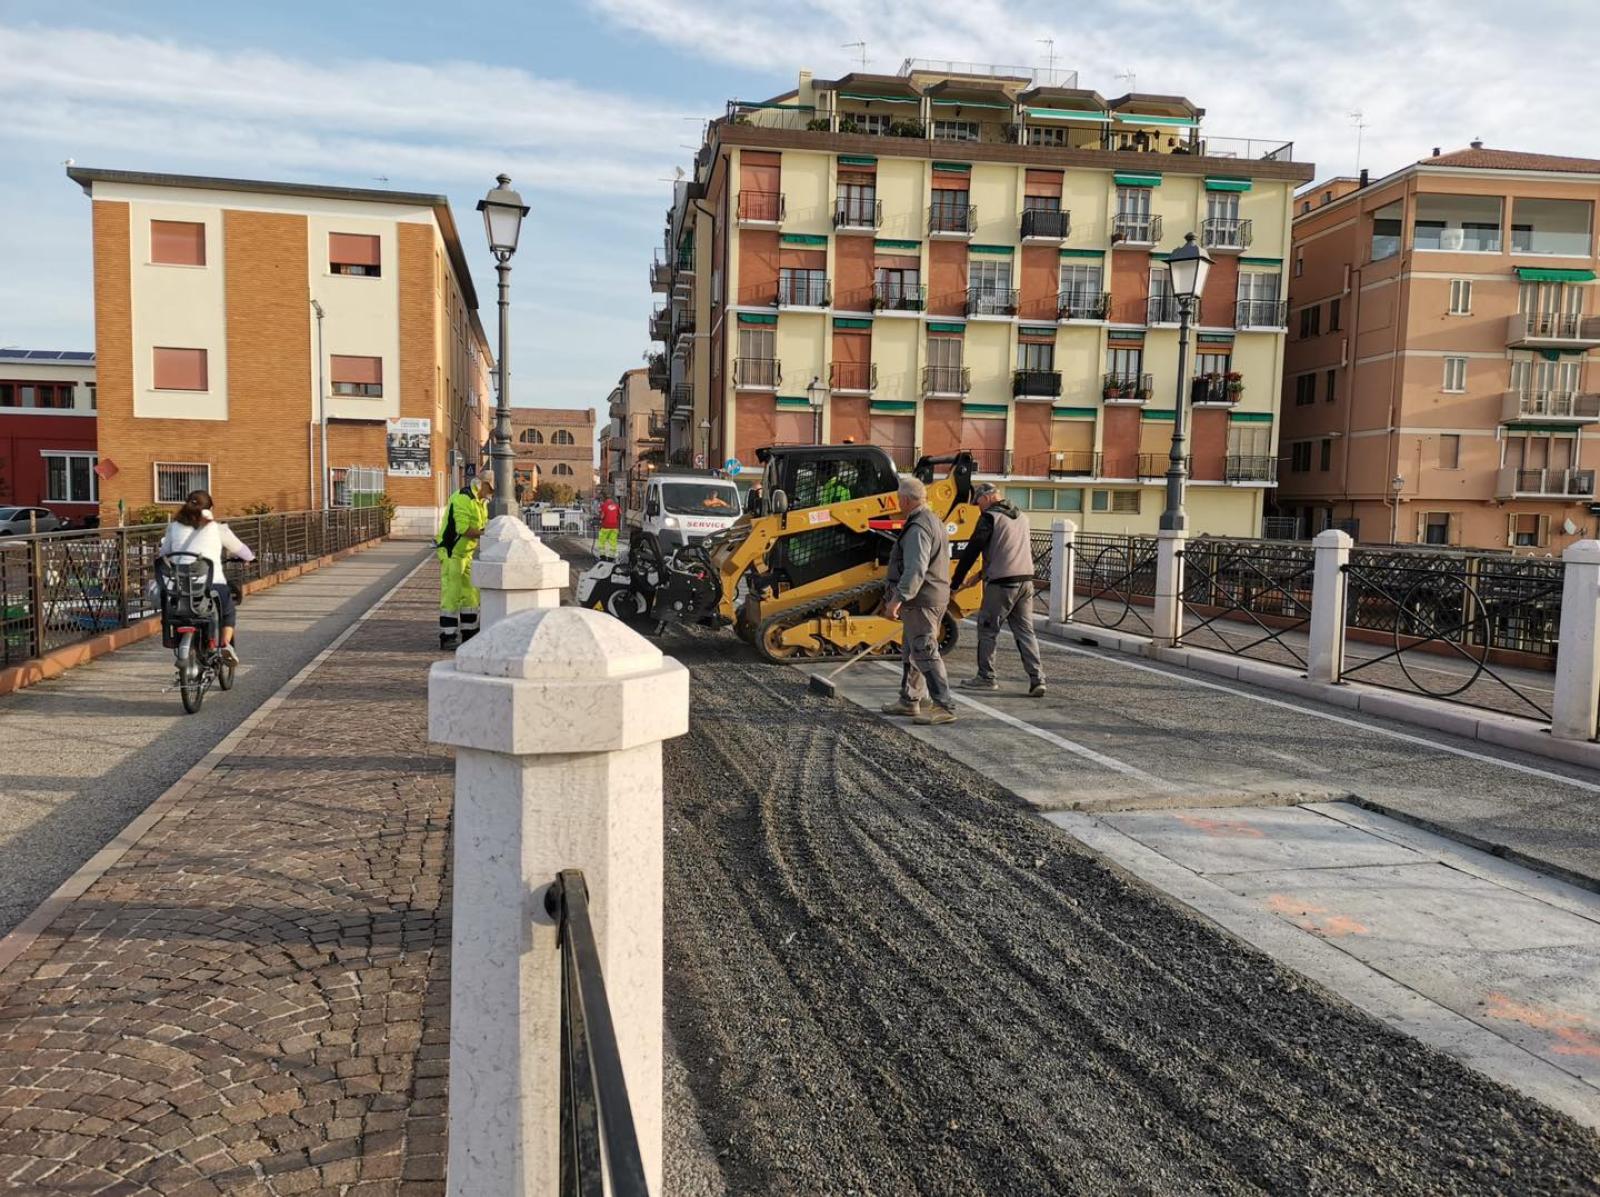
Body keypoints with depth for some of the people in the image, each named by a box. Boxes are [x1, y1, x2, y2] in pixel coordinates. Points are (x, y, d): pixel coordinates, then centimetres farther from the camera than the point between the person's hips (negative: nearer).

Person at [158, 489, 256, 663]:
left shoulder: (174, 527, 14)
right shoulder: (216, 528, 8)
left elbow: (163, 554, 18)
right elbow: (239, 548, 20)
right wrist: (250, 557, 41)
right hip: (213, 584, -2)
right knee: (229, 613, 23)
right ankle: (225, 644, 0)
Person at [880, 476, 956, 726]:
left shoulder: (918, 528, -18)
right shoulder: (934, 522, 17)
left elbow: (915, 570, -27)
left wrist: (898, 598, -27)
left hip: (920, 601, -11)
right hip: (933, 597, 11)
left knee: (925, 652, -10)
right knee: (910, 651, 19)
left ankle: (944, 707, -10)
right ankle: (910, 700, 28)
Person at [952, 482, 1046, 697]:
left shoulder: (990, 517, -7)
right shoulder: (1020, 517, 18)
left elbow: (972, 551, -8)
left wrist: (954, 583, -5)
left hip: (1001, 584, -7)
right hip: (1026, 581, 7)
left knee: (987, 629, 6)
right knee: (1025, 631, 7)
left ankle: (986, 677, 12)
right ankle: (1037, 679, -1)